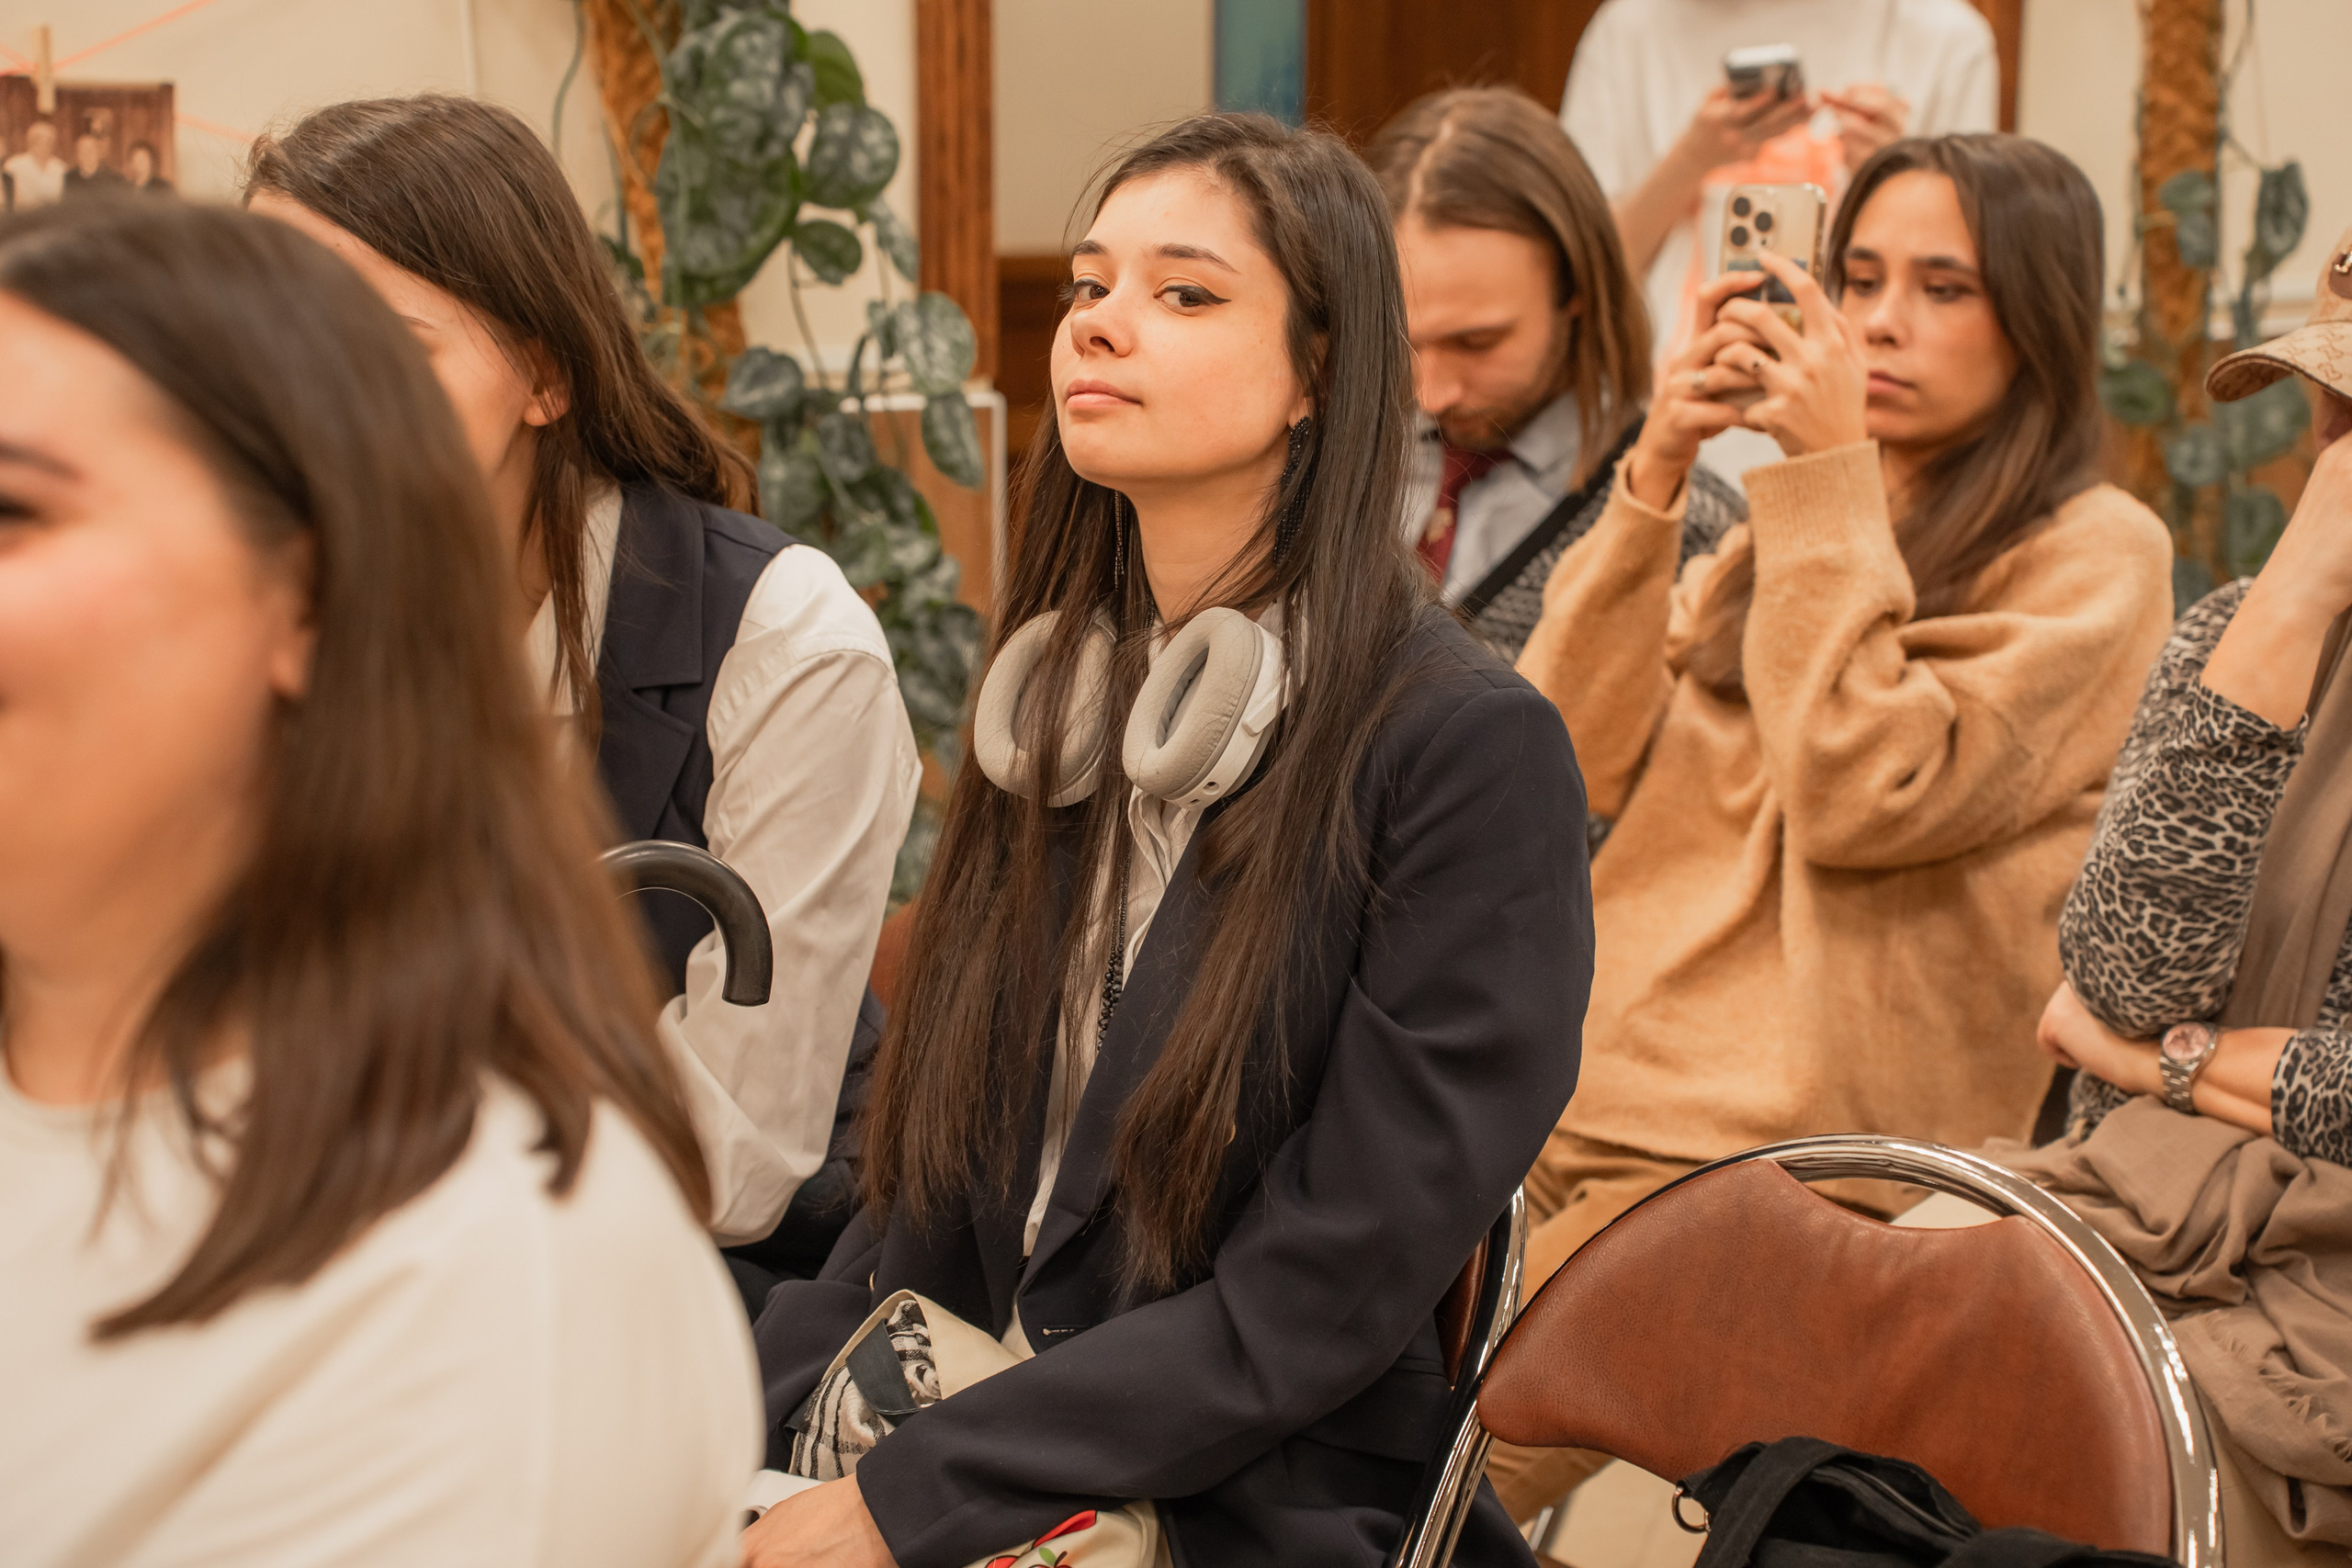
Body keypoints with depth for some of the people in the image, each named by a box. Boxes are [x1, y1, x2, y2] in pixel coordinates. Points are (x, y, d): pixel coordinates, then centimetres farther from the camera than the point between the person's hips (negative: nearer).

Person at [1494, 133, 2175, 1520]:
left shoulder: (2093, 559, -1)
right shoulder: (1788, 530, 20)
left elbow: (1861, 795, -15)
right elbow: (1564, 762, 8)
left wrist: (1830, 474, -12)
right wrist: (1653, 480, -2)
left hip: (1785, 1163, -7)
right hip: (1592, 1121, 7)